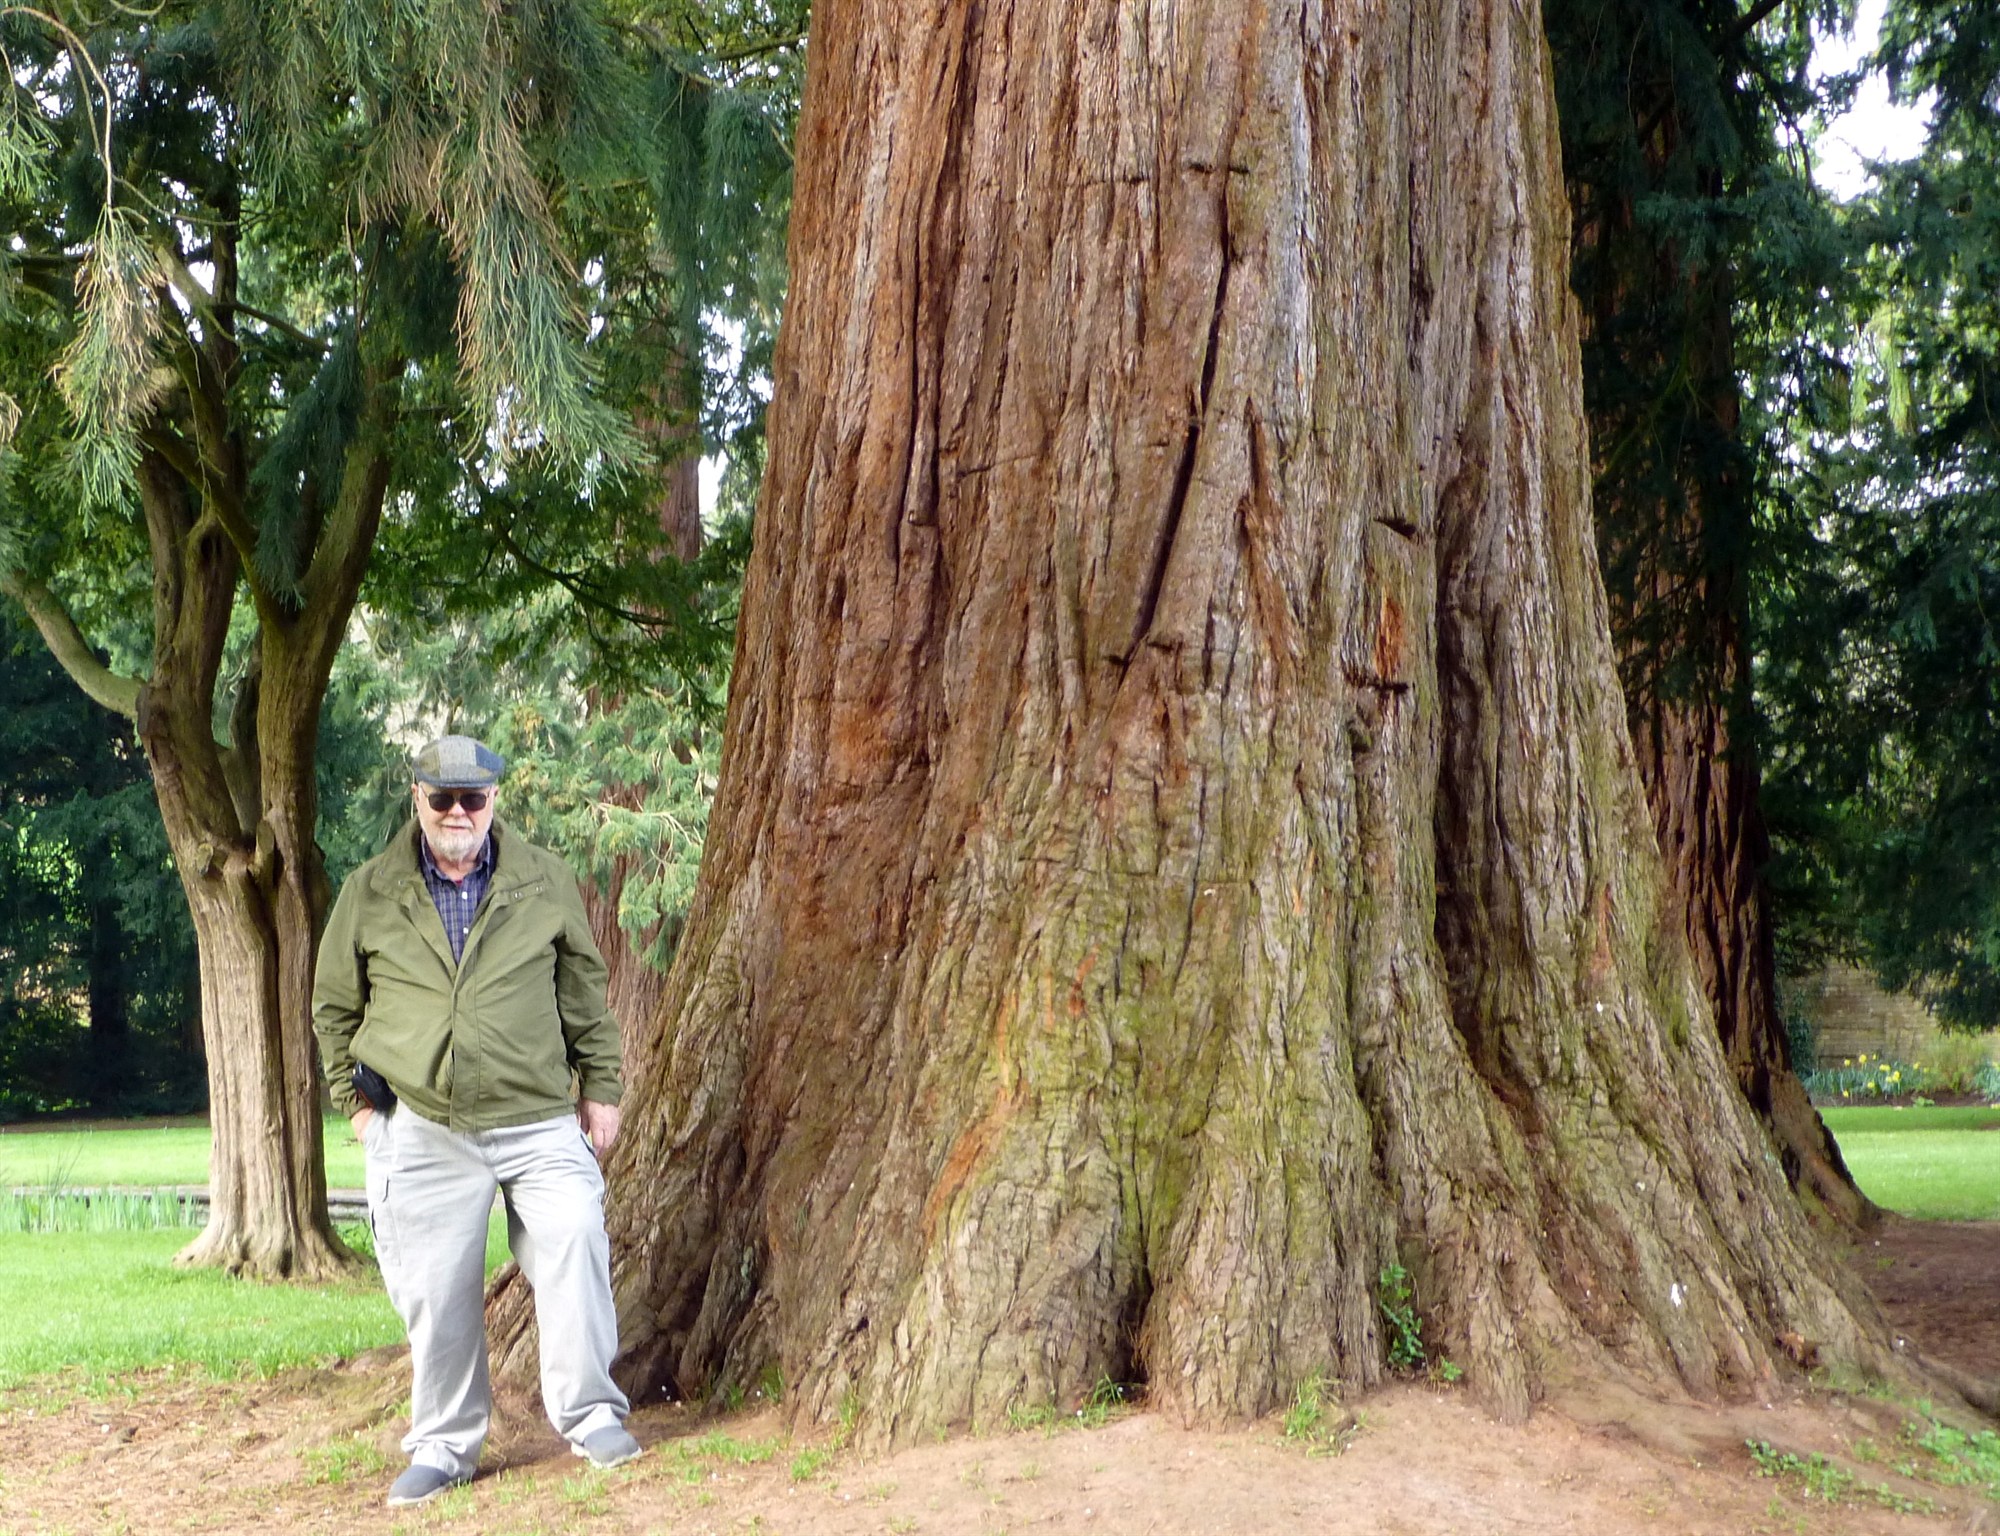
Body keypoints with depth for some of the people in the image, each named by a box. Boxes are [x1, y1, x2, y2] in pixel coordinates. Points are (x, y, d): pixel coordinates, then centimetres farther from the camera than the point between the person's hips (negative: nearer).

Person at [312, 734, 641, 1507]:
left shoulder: (545, 882, 6)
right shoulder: (369, 893, 4)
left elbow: (584, 993, 12)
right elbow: (334, 1007, 13)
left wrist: (600, 1087, 10)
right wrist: (356, 1098, 8)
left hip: (539, 1122, 0)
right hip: (422, 1132, 0)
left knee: (573, 1243, -15)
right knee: (436, 1293, 3)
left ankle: (591, 1415, 0)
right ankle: (443, 1446, 20)